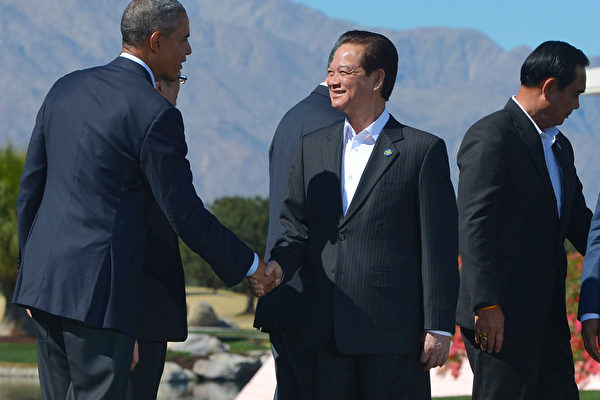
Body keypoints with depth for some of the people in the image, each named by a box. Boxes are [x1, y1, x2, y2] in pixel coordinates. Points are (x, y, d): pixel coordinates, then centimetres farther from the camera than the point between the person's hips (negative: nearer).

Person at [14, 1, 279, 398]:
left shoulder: (66, 88, 11)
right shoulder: (156, 115, -12)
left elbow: (31, 184, 15)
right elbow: (186, 214, -9)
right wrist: (250, 266, 4)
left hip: (46, 276, 8)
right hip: (100, 290, -8)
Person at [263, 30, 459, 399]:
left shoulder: (424, 150, -1)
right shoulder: (313, 147, 14)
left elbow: (440, 247, -4)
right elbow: (297, 225, 13)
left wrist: (439, 327, -8)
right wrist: (278, 265, -9)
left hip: (394, 331, -5)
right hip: (328, 334, 5)